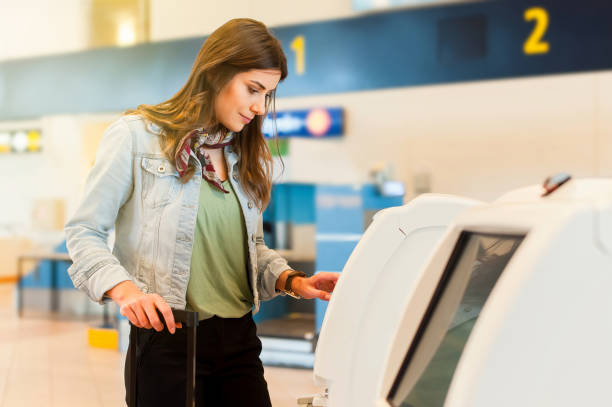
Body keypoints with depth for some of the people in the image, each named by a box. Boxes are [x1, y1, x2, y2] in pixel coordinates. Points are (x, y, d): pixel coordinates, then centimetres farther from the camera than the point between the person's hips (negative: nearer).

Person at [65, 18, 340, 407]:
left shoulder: (246, 156, 13)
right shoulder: (136, 135, -5)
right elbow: (84, 232, -6)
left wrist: (291, 280, 1)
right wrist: (125, 289, -23)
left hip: (239, 339, 5)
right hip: (167, 336, -5)